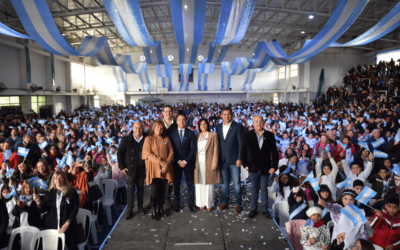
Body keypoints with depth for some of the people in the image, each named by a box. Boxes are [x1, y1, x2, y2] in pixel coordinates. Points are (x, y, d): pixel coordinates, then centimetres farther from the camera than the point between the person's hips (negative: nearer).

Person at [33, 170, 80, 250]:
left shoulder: (72, 192, -3)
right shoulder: (49, 193, 7)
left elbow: (75, 209, -5)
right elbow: (42, 210, 4)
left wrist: (67, 223, -13)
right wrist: (38, 202, -17)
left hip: (68, 228, -2)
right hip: (51, 227, 3)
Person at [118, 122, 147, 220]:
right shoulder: (126, 139, -8)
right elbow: (119, 153, -3)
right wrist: (122, 167, -5)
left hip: (142, 168, 2)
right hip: (130, 168, -1)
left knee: (140, 188, 14)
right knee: (131, 189, 4)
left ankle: (140, 207, 28)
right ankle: (129, 210, 13)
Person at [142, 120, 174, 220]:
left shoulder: (166, 139, 13)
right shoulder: (148, 139, 3)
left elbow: (171, 152, 6)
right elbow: (147, 153, -7)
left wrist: (167, 163, -10)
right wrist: (160, 161, -16)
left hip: (165, 168, 3)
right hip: (154, 168, -3)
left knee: (162, 189, 6)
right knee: (155, 190, -7)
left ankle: (161, 207, 19)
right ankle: (153, 209, 5)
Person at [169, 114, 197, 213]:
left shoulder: (191, 133, 2)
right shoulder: (172, 133, 2)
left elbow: (193, 149, -4)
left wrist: (185, 161, -11)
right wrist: (178, 161, -8)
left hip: (188, 163, 0)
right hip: (176, 163, 0)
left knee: (190, 183, 6)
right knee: (176, 183, 6)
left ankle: (191, 203, 18)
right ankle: (177, 203, 18)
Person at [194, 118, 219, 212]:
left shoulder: (213, 135, 0)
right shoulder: (197, 136, 10)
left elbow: (216, 150, -4)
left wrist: (214, 164, -10)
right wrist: (194, 163, 0)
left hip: (209, 163, -3)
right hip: (198, 163, 3)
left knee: (209, 184, 3)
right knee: (200, 184, 4)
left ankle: (209, 204, 15)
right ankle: (202, 203, 16)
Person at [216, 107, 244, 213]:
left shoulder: (238, 127, -5)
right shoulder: (218, 127, 7)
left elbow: (241, 144, -7)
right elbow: (217, 142, 10)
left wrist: (239, 159, -11)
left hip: (234, 160, -4)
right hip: (222, 160, 4)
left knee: (236, 183, 3)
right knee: (224, 182, 13)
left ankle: (238, 204, 17)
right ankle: (225, 202, 26)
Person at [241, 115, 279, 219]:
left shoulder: (270, 135, -2)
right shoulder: (247, 135, -3)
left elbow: (274, 152, 0)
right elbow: (243, 151, 0)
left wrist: (274, 166, -4)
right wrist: (245, 164, -4)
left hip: (265, 167, 0)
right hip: (253, 167, 0)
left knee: (264, 188, 10)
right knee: (254, 188, 12)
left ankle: (265, 209, 22)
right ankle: (253, 209, 22)